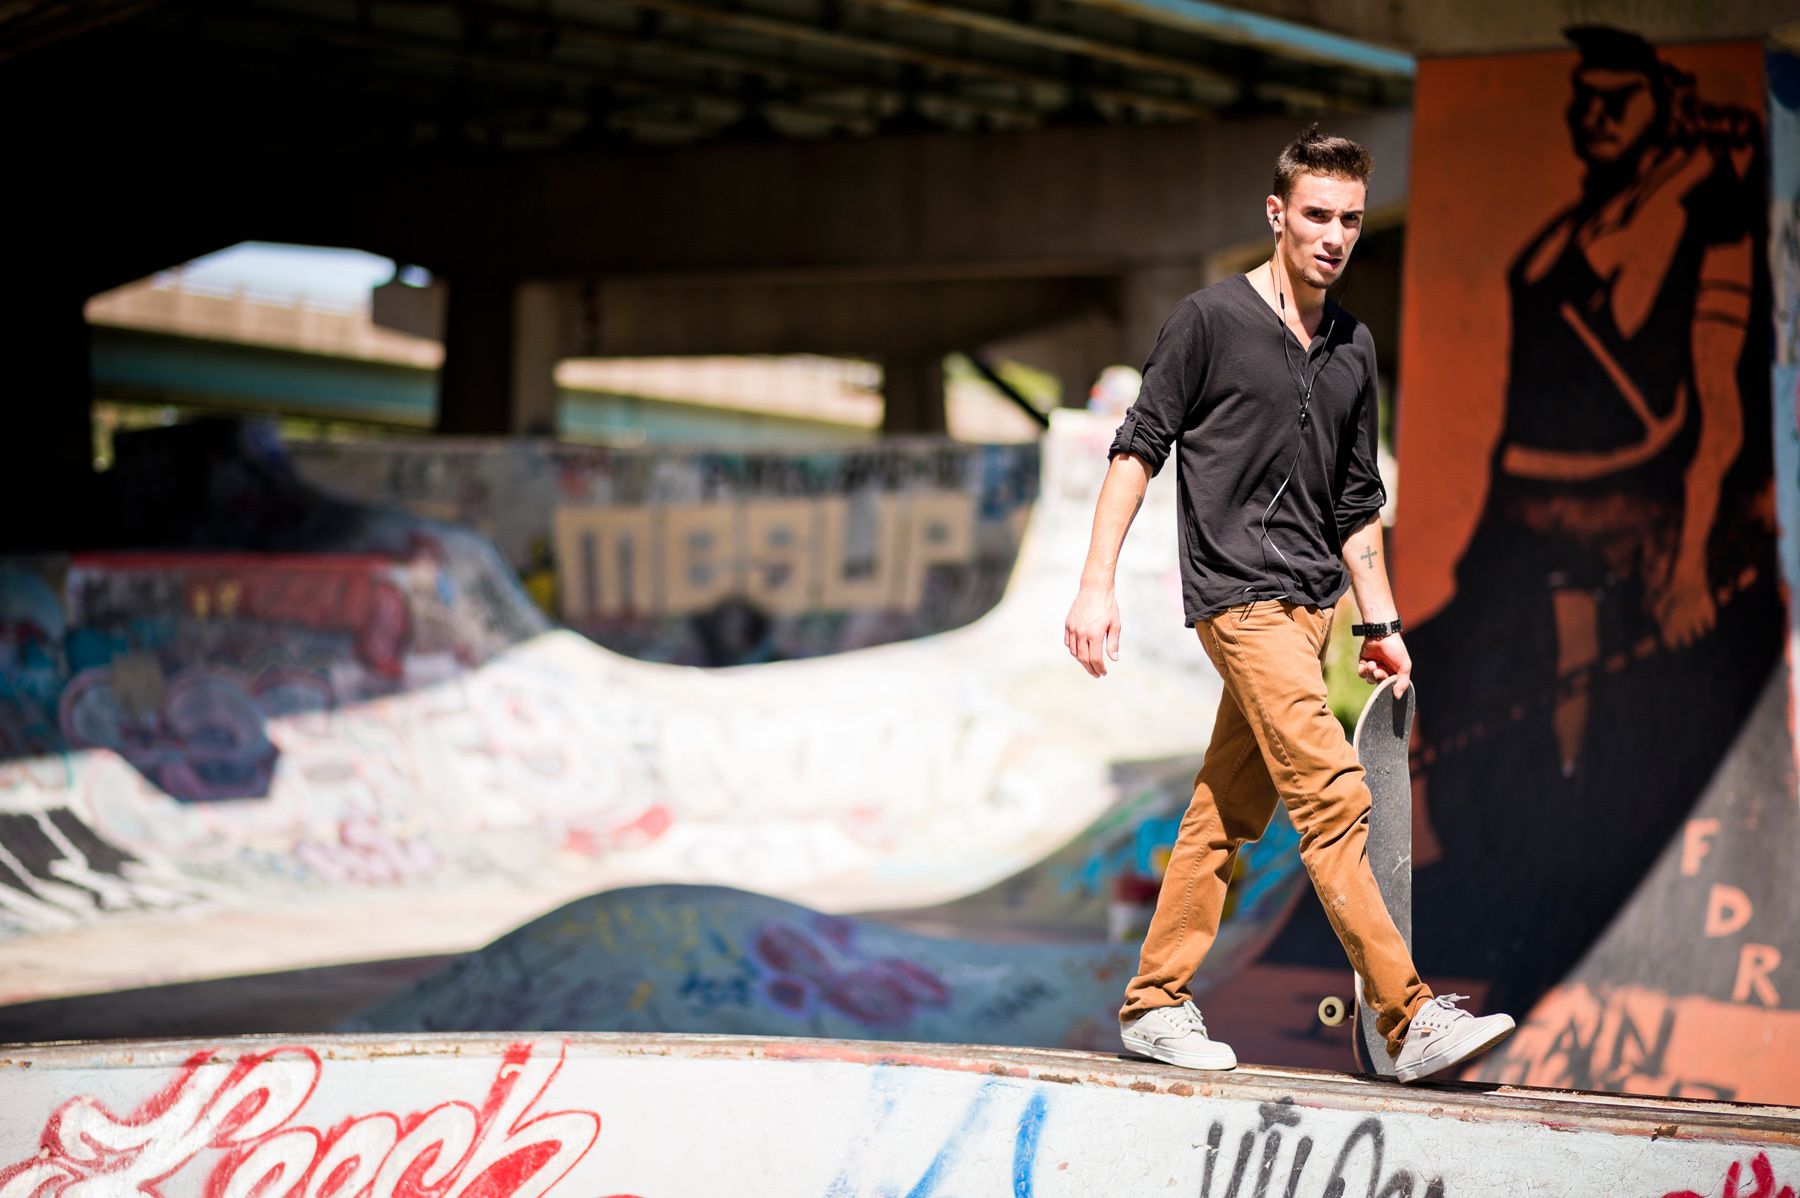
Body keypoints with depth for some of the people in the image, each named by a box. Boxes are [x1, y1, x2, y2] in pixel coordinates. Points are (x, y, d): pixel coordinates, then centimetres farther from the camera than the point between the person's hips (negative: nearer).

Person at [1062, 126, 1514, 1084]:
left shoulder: (1353, 348, 15)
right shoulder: (1211, 320, -3)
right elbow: (1138, 448, -4)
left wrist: (1380, 624, 18)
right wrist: (1097, 583, -10)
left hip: (1310, 602, 7)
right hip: (1240, 593, -7)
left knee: (1229, 811, 9)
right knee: (1333, 797, -15)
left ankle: (1154, 1005, 18)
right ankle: (1410, 1020, -19)